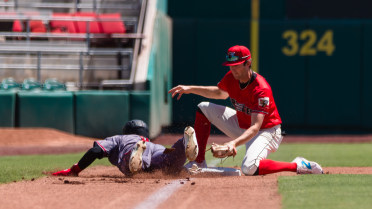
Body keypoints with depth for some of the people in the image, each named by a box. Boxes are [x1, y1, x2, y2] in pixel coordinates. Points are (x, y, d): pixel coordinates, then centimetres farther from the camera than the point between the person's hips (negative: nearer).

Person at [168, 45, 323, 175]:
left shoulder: (261, 89, -32)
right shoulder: (231, 78, -9)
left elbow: (256, 127, -38)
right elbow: (221, 93, 18)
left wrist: (235, 142, -54)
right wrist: (190, 89, 9)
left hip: (266, 131, -9)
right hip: (241, 126, 9)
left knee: (249, 168, -35)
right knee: (204, 108, 3)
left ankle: (298, 166, -19)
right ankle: (199, 162, 5)